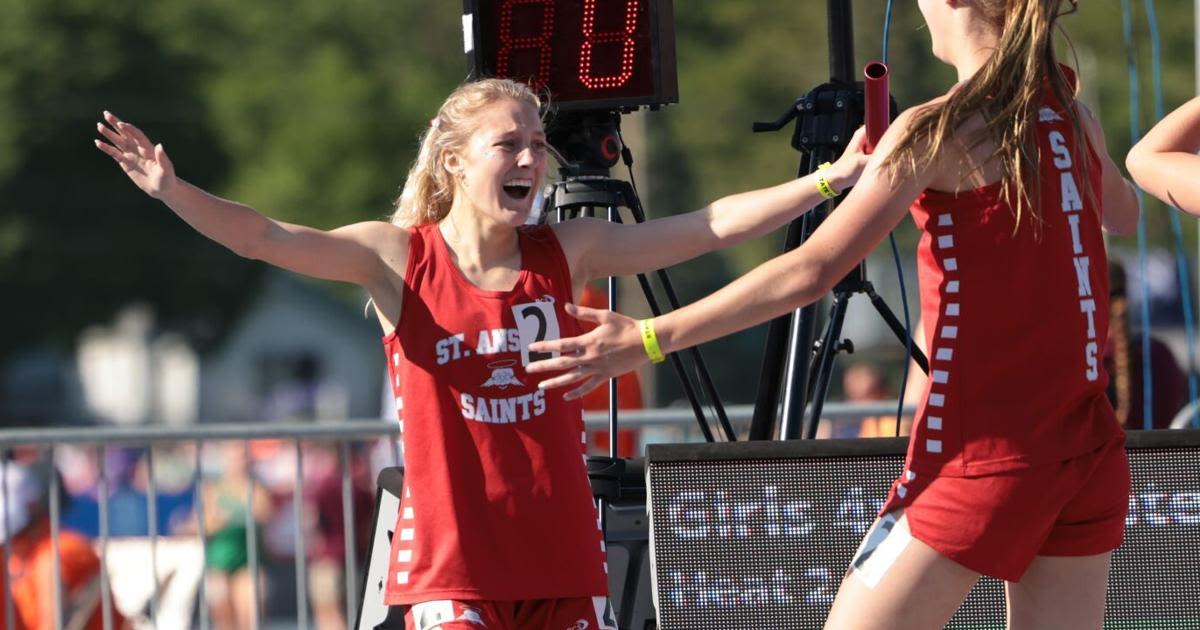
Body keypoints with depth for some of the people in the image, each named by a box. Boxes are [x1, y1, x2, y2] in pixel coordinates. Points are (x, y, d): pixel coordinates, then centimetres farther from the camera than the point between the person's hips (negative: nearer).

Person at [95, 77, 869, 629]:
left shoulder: (567, 254, 4)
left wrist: (830, 179, -7)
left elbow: (711, 226, 0)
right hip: (452, 563, -3)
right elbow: (268, 239, -15)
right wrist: (173, 192, -32)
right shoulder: (398, 259, -3)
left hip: (563, 557, 3)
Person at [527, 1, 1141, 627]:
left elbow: (809, 273, -18)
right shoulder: (1073, 117, 7)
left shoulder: (939, 130, -12)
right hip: (1091, 455, 7)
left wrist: (649, 338, -16)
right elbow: (1123, 212, 31)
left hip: (984, 458, -7)